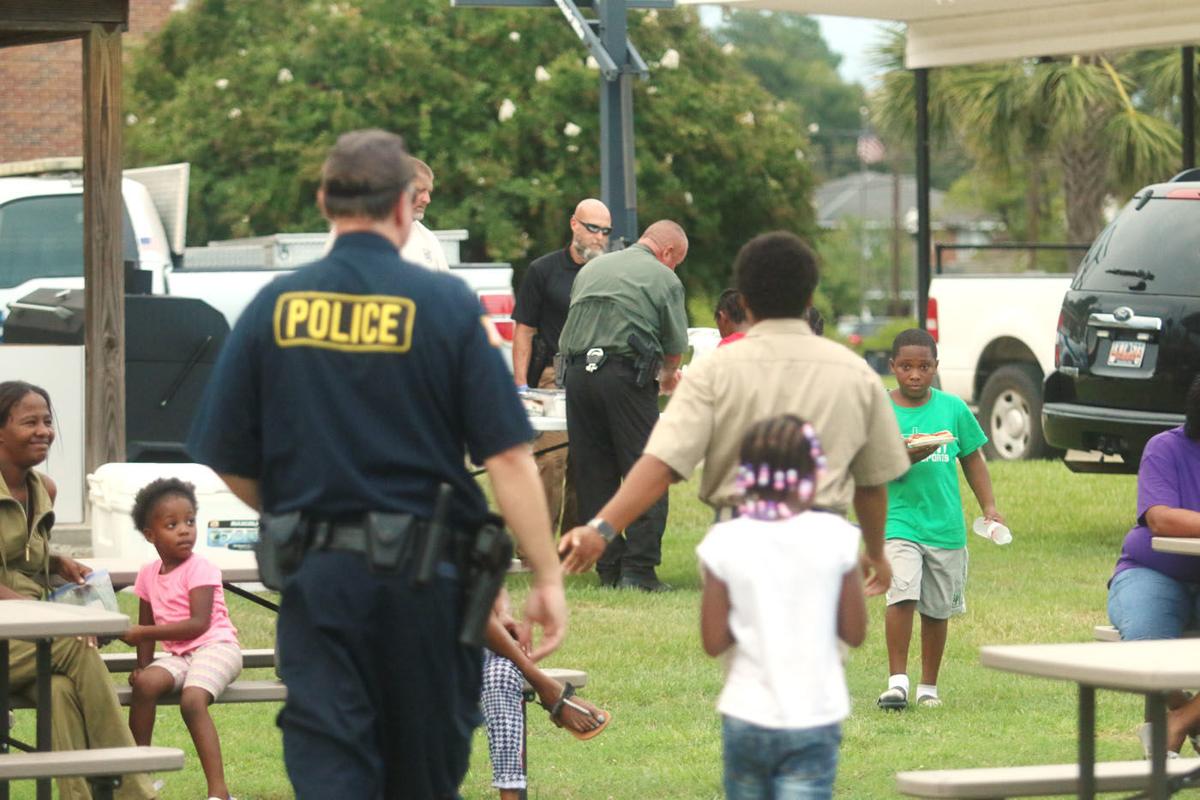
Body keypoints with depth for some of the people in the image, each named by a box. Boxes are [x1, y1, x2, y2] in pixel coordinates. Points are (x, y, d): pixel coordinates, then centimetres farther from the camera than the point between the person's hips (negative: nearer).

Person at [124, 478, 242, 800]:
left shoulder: (199, 569, -10)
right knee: (146, 683, -23)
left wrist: (142, 634, -20)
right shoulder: (148, 574, 10)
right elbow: (148, 624, 18)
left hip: (216, 647, -6)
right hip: (179, 654, 6)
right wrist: (143, 664, 0)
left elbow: (199, 623, -19)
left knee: (193, 700, -31)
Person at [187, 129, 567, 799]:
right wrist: (548, 578, -5)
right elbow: (509, 457, -10)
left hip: (317, 572, 1)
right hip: (425, 570, -1)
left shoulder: (274, 308, 0)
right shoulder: (448, 305, -6)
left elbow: (229, 464, 3)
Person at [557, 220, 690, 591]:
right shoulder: (663, 278, 6)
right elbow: (675, 346, 8)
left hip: (577, 372, 5)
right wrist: (668, 377, 31)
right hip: (625, 373, -5)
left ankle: (608, 568, 9)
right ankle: (639, 567, -7)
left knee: (593, 477, 8)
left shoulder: (592, 268, 22)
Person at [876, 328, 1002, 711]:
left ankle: (928, 686, 22)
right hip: (899, 522, -3)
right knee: (902, 596, -20)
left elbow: (973, 459, 13)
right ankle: (897, 680, -14)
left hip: (945, 525, 3)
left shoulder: (953, 408, 5)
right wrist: (903, 458, -22)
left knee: (937, 609, 10)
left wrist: (989, 507, 5)